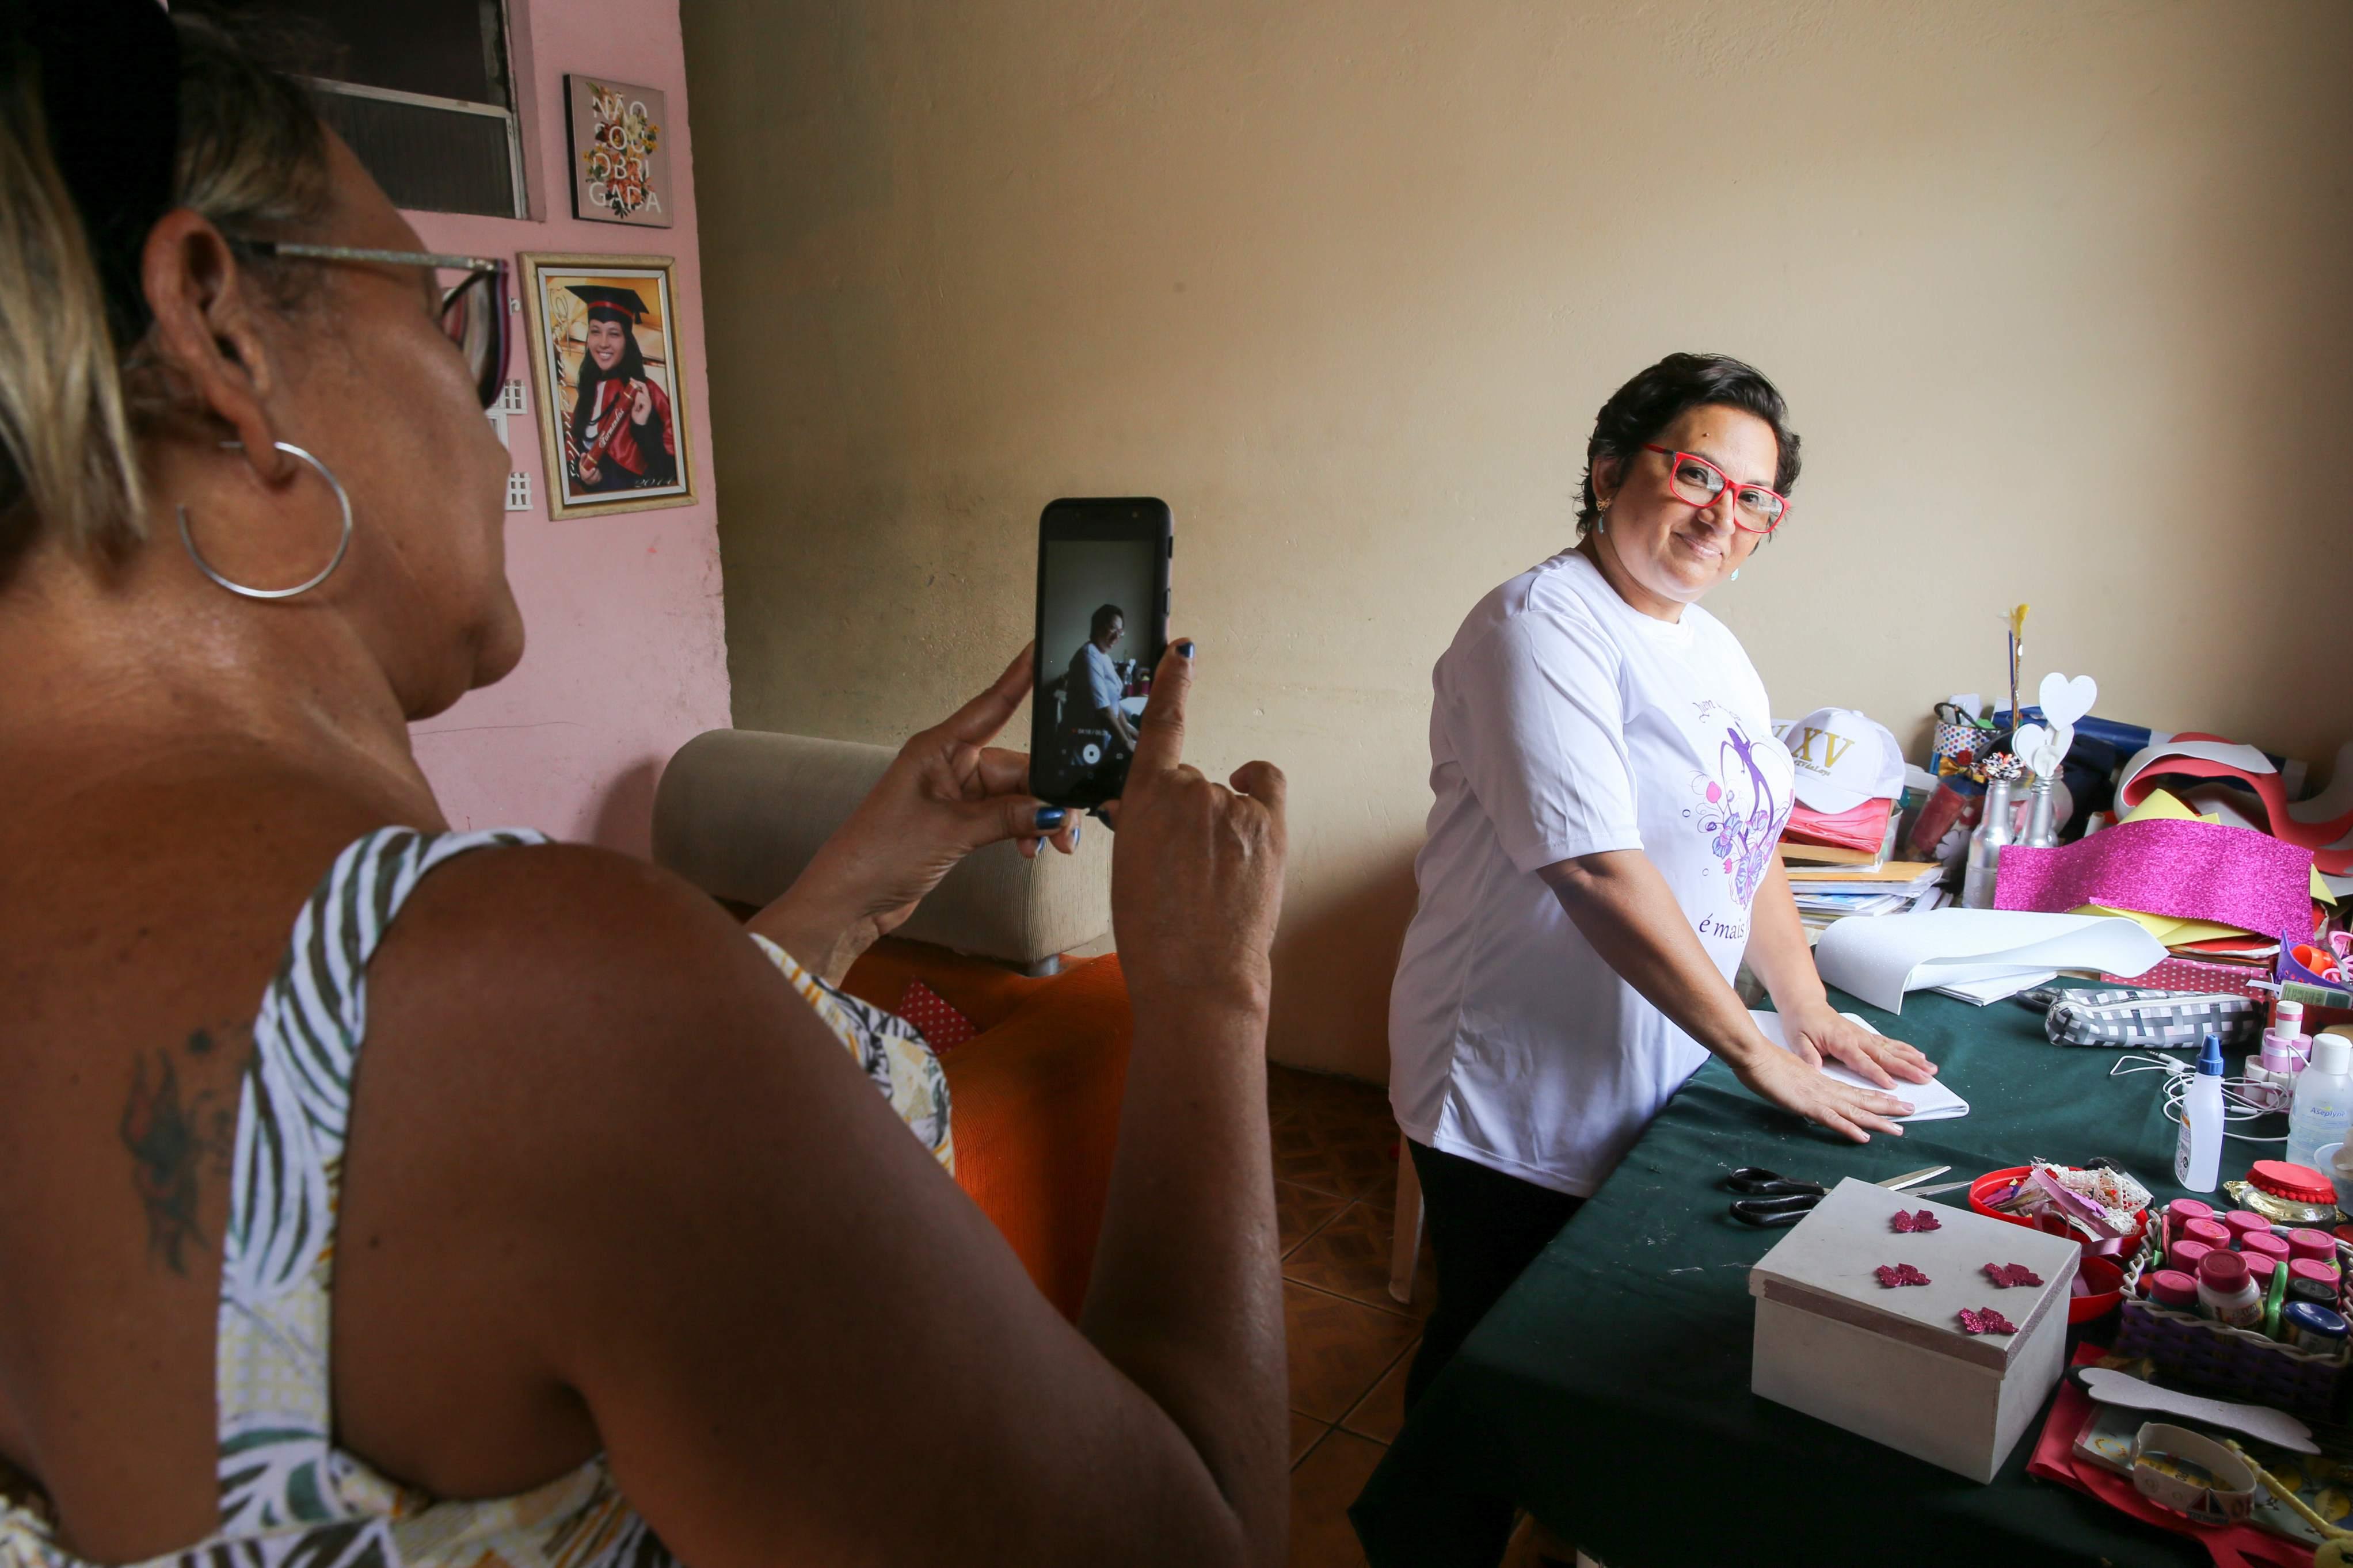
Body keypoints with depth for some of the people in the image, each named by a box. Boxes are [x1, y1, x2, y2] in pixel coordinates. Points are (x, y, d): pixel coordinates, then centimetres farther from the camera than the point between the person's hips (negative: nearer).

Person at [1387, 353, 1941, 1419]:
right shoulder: (1544, 626, -18)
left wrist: (1810, 1013, 6)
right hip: (1520, 1117, -8)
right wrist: (1759, 1056, -21)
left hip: (1652, 1092, 8)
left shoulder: (1711, 649, 10)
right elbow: (1600, 871, -26)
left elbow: (1746, 844, 17)